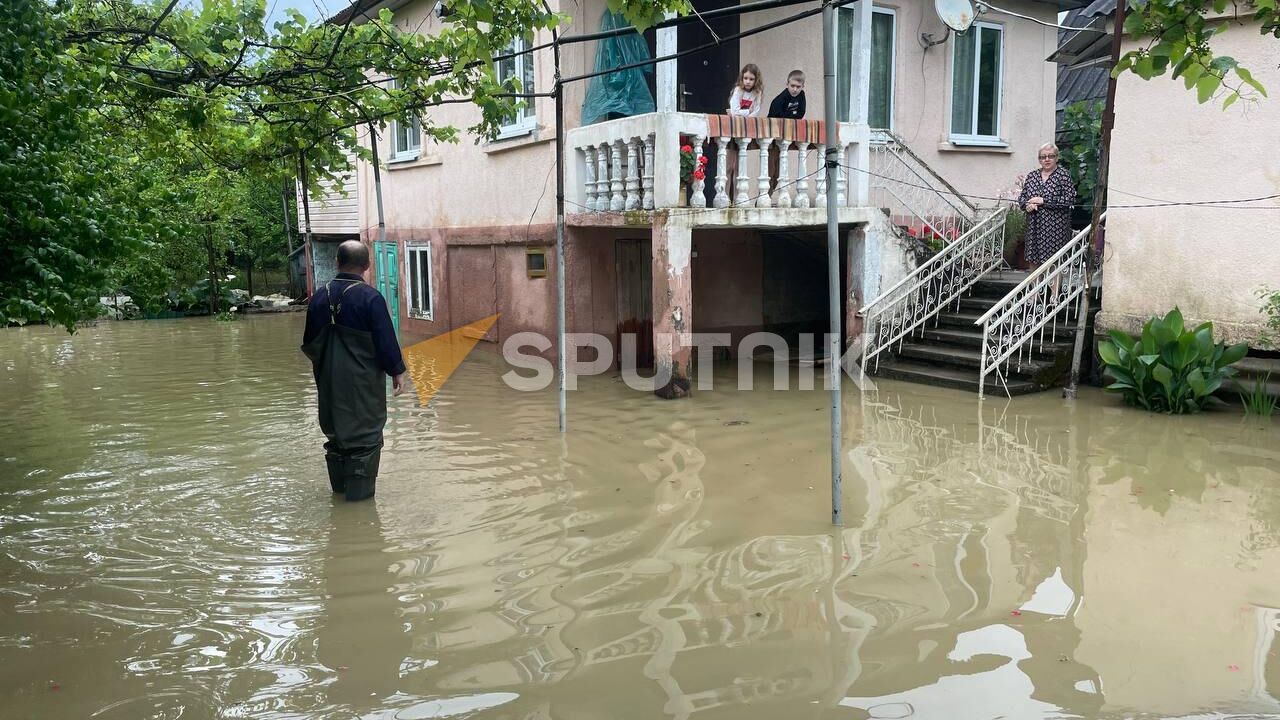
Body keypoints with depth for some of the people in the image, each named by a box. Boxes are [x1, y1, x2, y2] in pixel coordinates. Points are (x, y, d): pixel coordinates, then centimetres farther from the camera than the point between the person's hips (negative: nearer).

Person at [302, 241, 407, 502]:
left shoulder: (321, 296, 1)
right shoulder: (370, 297, -16)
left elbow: (309, 342, 9)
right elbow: (386, 340, -15)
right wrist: (397, 371, -3)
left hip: (330, 379, 6)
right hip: (363, 379, -6)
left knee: (336, 428, 18)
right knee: (365, 432, 4)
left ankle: (339, 484, 30)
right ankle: (360, 489, 6)